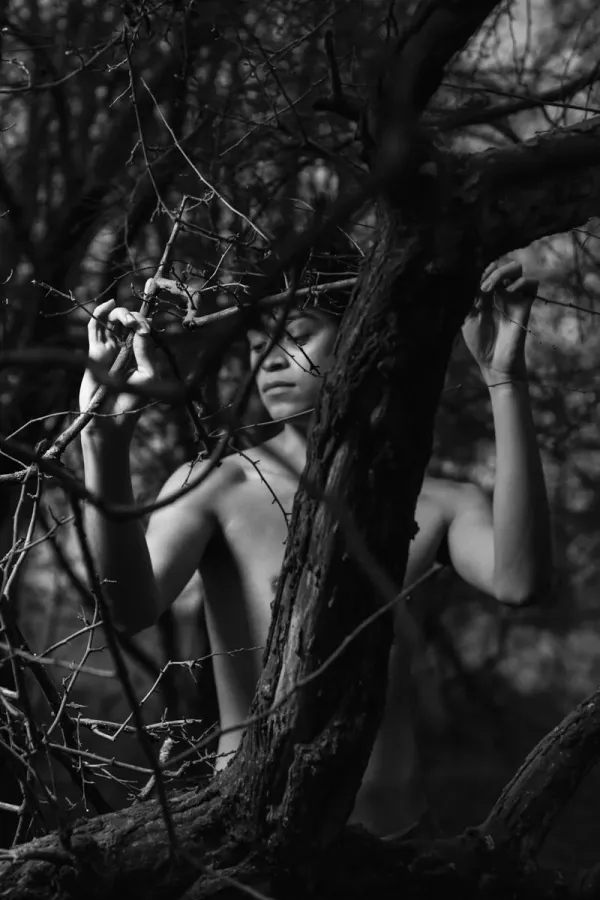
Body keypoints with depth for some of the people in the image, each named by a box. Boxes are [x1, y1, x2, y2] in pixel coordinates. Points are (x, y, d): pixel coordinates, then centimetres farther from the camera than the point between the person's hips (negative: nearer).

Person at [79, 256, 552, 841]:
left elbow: (517, 583, -16)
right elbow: (132, 608, -16)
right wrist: (105, 441, -31)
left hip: (402, 834, 2)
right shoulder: (218, 486, 0)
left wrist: (504, 377, -18)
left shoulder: (437, 505, 5)